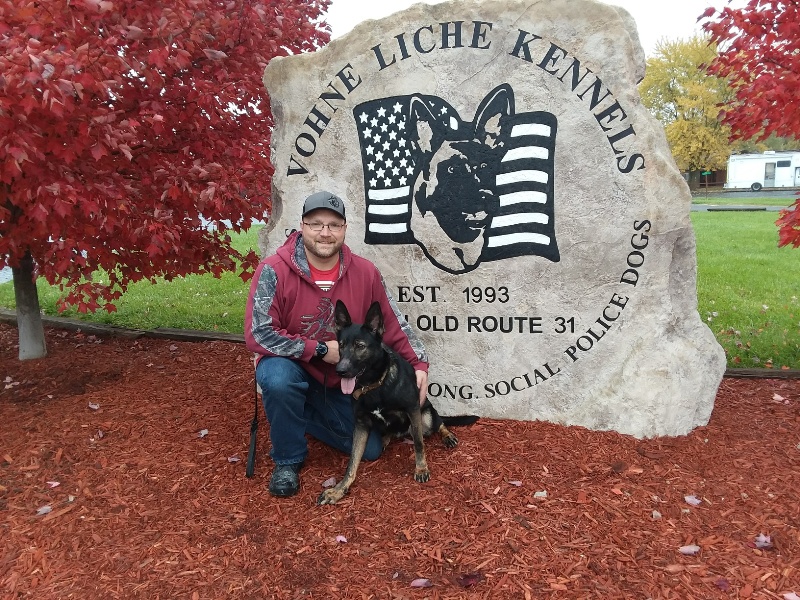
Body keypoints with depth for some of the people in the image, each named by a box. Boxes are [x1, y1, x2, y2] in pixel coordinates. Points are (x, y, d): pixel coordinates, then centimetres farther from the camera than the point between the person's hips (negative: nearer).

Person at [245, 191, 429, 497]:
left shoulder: (365, 272, -12)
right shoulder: (274, 271, -23)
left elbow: (393, 324, -1)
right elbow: (258, 335, -25)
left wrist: (419, 364, -9)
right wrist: (321, 350, -24)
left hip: (340, 380, 4)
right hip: (289, 367, -3)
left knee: (370, 450, 2)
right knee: (278, 378, -39)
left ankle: (303, 415, 23)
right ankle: (288, 460, -11)